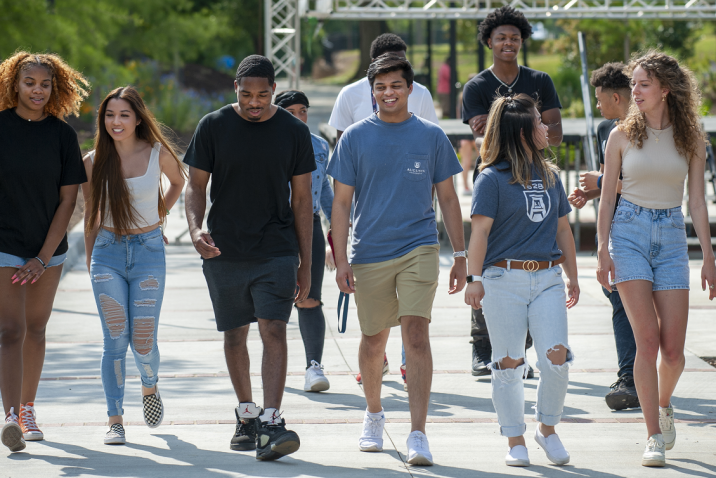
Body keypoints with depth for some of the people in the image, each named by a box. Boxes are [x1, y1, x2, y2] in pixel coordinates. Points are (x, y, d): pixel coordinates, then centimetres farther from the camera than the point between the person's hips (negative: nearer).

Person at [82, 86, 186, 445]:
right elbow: (91, 215, 9)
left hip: (149, 251, 0)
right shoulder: (93, 162, -2)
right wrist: (89, 261, 11)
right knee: (115, 341, -5)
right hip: (108, 253, 0)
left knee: (143, 341, -2)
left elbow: (179, 181, 19)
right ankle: (115, 420, 1)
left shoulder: (158, 154, -4)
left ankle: (149, 387, 31)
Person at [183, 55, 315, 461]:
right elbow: (197, 186, 4)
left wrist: (306, 263, 4)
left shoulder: (294, 131, 1)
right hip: (224, 252, 1)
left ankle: (271, 424, -20)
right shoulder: (213, 127, 0)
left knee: (274, 331, -13)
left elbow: (302, 199, 6)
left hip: (277, 251, -1)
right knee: (235, 335, 10)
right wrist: (196, 229, -16)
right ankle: (247, 413, 27)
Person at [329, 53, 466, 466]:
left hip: (419, 249, -1)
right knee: (374, 341, 12)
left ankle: (418, 435, -15)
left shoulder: (431, 136, 3)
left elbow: (448, 199, 9)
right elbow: (342, 202, 4)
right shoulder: (356, 138, 2)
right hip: (369, 253, 1)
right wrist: (341, 260, -3)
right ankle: (374, 414, 37)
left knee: (416, 335, -14)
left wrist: (461, 256, 6)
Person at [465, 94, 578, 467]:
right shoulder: (493, 178, -3)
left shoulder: (550, 176, 14)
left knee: (557, 358, -8)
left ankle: (547, 428, 13)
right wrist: (474, 278, -15)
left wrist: (572, 277, 21)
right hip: (505, 279, -4)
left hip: (547, 279, 4)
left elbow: (562, 229, 21)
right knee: (509, 364, 1)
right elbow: (480, 230, -8)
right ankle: (516, 442, 12)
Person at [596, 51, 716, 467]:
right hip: (630, 233, -1)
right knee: (648, 339, -12)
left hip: (672, 237, 1)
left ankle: (663, 403, 30)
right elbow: (607, 197, 4)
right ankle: (655, 437, -7)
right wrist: (603, 252, -4)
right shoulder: (623, 136, 2)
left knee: (673, 348, -3)